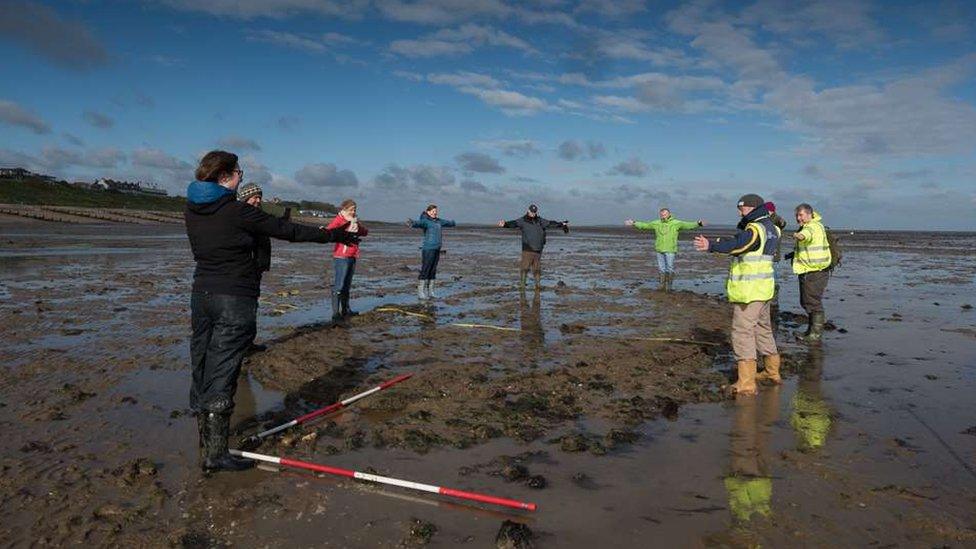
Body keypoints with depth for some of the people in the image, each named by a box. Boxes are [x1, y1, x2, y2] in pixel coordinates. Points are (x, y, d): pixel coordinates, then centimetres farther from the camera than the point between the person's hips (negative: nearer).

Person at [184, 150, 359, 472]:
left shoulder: (191, 211, 6)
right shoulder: (237, 211, -14)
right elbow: (286, 231, -7)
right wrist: (331, 235, 2)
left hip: (201, 294, 8)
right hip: (234, 299, -8)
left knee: (201, 368, 16)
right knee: (223, 374, -5)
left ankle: (206, 436, 33)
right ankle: (216, 455, -1)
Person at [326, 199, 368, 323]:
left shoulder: (354, 220, 15)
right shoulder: (338, 220, -7)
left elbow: (365, 232, 11)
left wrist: (358, 227, -6)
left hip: (352, 256, 8)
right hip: (341, 257, -8)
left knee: (347, 285, 16)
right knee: (339, 286, -11)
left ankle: (345, 310, 25)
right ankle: (335, 314, -12)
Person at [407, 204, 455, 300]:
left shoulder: (438, 221, 15)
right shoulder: (425, 221, -11)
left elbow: (447, 223, 38)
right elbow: (418, 223, -34)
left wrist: (452, 223, 58)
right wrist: (411, 223, -57)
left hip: (436, 249, 8)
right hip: (428, 249, -8)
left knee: (433, 272, 9)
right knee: (425, 271, -6)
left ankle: (430, 293, 15)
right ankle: (421, 293, -1)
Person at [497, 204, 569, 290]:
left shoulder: (540, 221, 13)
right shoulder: (523, 220, -1)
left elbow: (551, 224, 20)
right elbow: (513, 223, -17)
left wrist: (562, 224, 20)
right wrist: (505, 224, -36)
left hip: (538, 250, 4)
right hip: (527, 250, -4)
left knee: (537, 268, 10)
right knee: (524, 267, -7)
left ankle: (538, 284, 19)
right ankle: (521, 283, 0)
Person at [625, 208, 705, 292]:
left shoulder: (676, 223, -3)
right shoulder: (656, 223, 7)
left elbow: (688, 225, -12)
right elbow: (644, 225, 13)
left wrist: (698, 223, -27)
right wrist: (634, 223, 12)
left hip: (670, 250, -3)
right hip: (659, 250, 3)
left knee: (670, 268, -2)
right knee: (661, 269, 7)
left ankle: (669, 285, 10)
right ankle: (662, 285, 16)